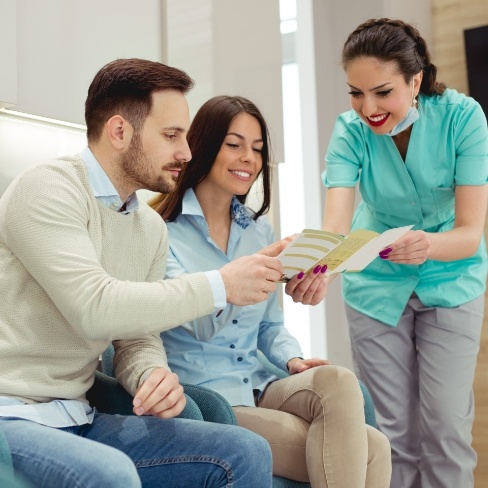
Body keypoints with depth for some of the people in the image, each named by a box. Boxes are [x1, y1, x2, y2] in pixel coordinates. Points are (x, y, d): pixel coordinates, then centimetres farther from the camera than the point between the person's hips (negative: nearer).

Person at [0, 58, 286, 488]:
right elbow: (94, 308, -25)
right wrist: (221, 286, -20)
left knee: (246, 452, -8)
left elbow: (137, 338, 11)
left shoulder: (151, 228, 10)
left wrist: (154, 375, -13)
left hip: (78, 420, 7)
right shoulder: (48, 189, -13)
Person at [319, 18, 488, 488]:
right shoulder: (350, 131, -19)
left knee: (445, 426, -1)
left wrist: (429, 245, -49)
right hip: (377, 284, 1)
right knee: (395, 430, 6)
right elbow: (334, 225, -32)